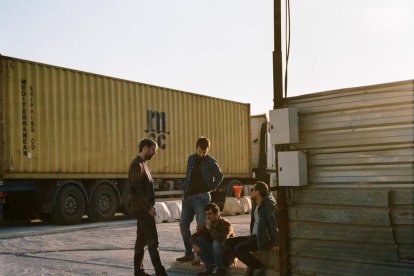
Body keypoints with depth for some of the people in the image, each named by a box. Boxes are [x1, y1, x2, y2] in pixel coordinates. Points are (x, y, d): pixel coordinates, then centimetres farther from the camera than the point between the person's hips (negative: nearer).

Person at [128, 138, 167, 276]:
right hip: (142, 209, -10)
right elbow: (137, 190, -20)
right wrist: (148, 207, -20)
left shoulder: (142, 164, 16)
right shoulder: (137, 165, -15)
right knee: (153, 241, -9)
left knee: (142, 239, 12)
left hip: (143, 209, 10)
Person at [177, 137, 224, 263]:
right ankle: (189, 253, 13)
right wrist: (184, 193, 9)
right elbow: (187, 177, 15)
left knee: (201, 226, -9)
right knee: (183, 224, 4)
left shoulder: (211, 162, -6)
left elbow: (220, 176, 6)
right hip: (188, 196, 6)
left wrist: (212, 188, -1)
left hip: (202, 197, -6)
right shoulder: (191, 159, 9)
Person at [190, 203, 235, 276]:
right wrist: (194, 245, -25)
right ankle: (210, 267, -8)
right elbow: (193, 236, -3)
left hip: (228, 257, -6)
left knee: (216, 242, -33)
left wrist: (210, 228, -31)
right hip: (215, 256, 6)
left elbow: (222, 239, -40)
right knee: (199, 240, -10)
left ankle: (220, 269, -16)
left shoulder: (226, 224, -20)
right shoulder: (207, 225, -1)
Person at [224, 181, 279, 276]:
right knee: (228, 243, 0)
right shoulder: (255, 203, 12)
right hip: (254, 236, 9)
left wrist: (276, 244, -27)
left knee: (239, 249, -28)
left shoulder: (268, 203, -15)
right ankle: (251, 264, 2)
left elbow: (273, 222, -23)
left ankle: (259, 266, -7)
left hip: (264, 238, -9)